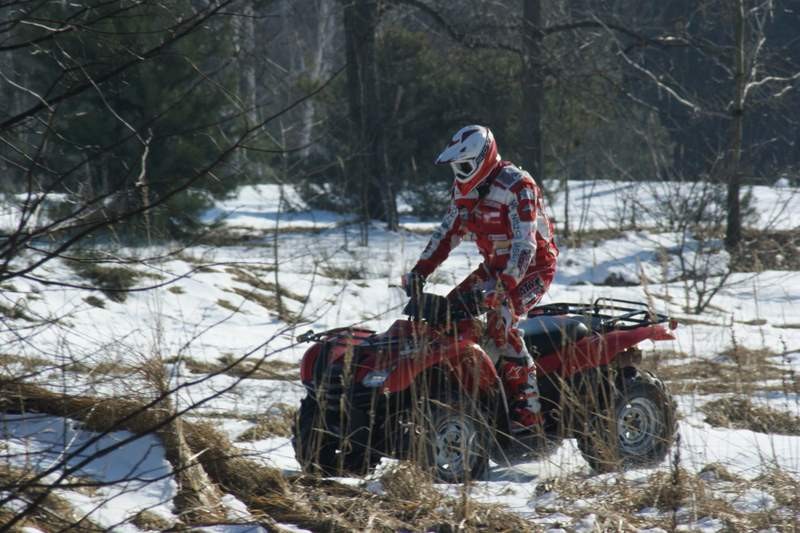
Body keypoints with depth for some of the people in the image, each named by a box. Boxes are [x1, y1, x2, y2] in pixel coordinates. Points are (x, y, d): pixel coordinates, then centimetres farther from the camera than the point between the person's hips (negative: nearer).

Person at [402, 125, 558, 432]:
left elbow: (525, 244, -31)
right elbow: (447, 233, 11)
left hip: (534, 266, -9)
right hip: (496, 266, 9)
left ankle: (527, 409, -28)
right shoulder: (466, 188, 3)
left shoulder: (516, 185, -23)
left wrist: (504, 286, -41)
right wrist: (420, 271, 0)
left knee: (500, 321, -29)